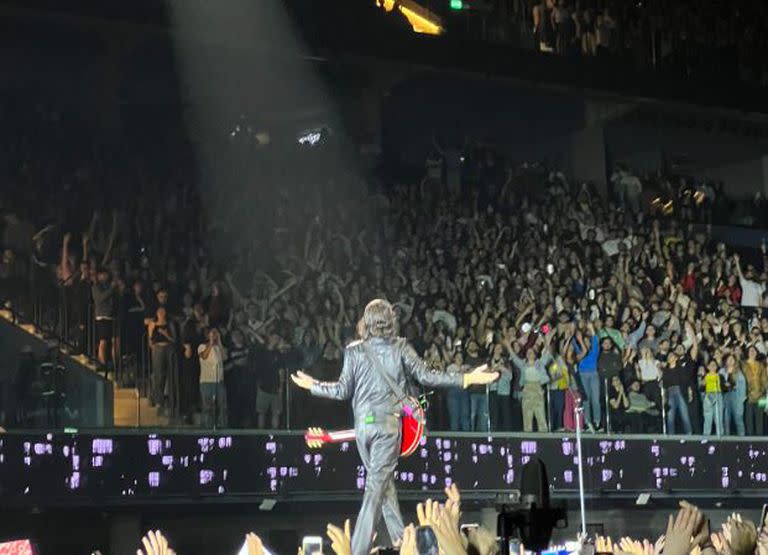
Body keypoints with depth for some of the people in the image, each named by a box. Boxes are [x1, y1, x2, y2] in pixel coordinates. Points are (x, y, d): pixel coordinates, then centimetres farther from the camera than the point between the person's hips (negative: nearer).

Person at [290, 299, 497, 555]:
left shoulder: (354, 351, 0)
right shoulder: (400, 348, -2)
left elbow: (343, 390, 0)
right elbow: (426, 377, -2)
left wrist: (313, 385, 17)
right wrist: (466, 378, 4)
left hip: (363, 424, 2)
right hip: (389, 423, -2)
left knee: (382, 479, 17)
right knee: (377, 486, -1)